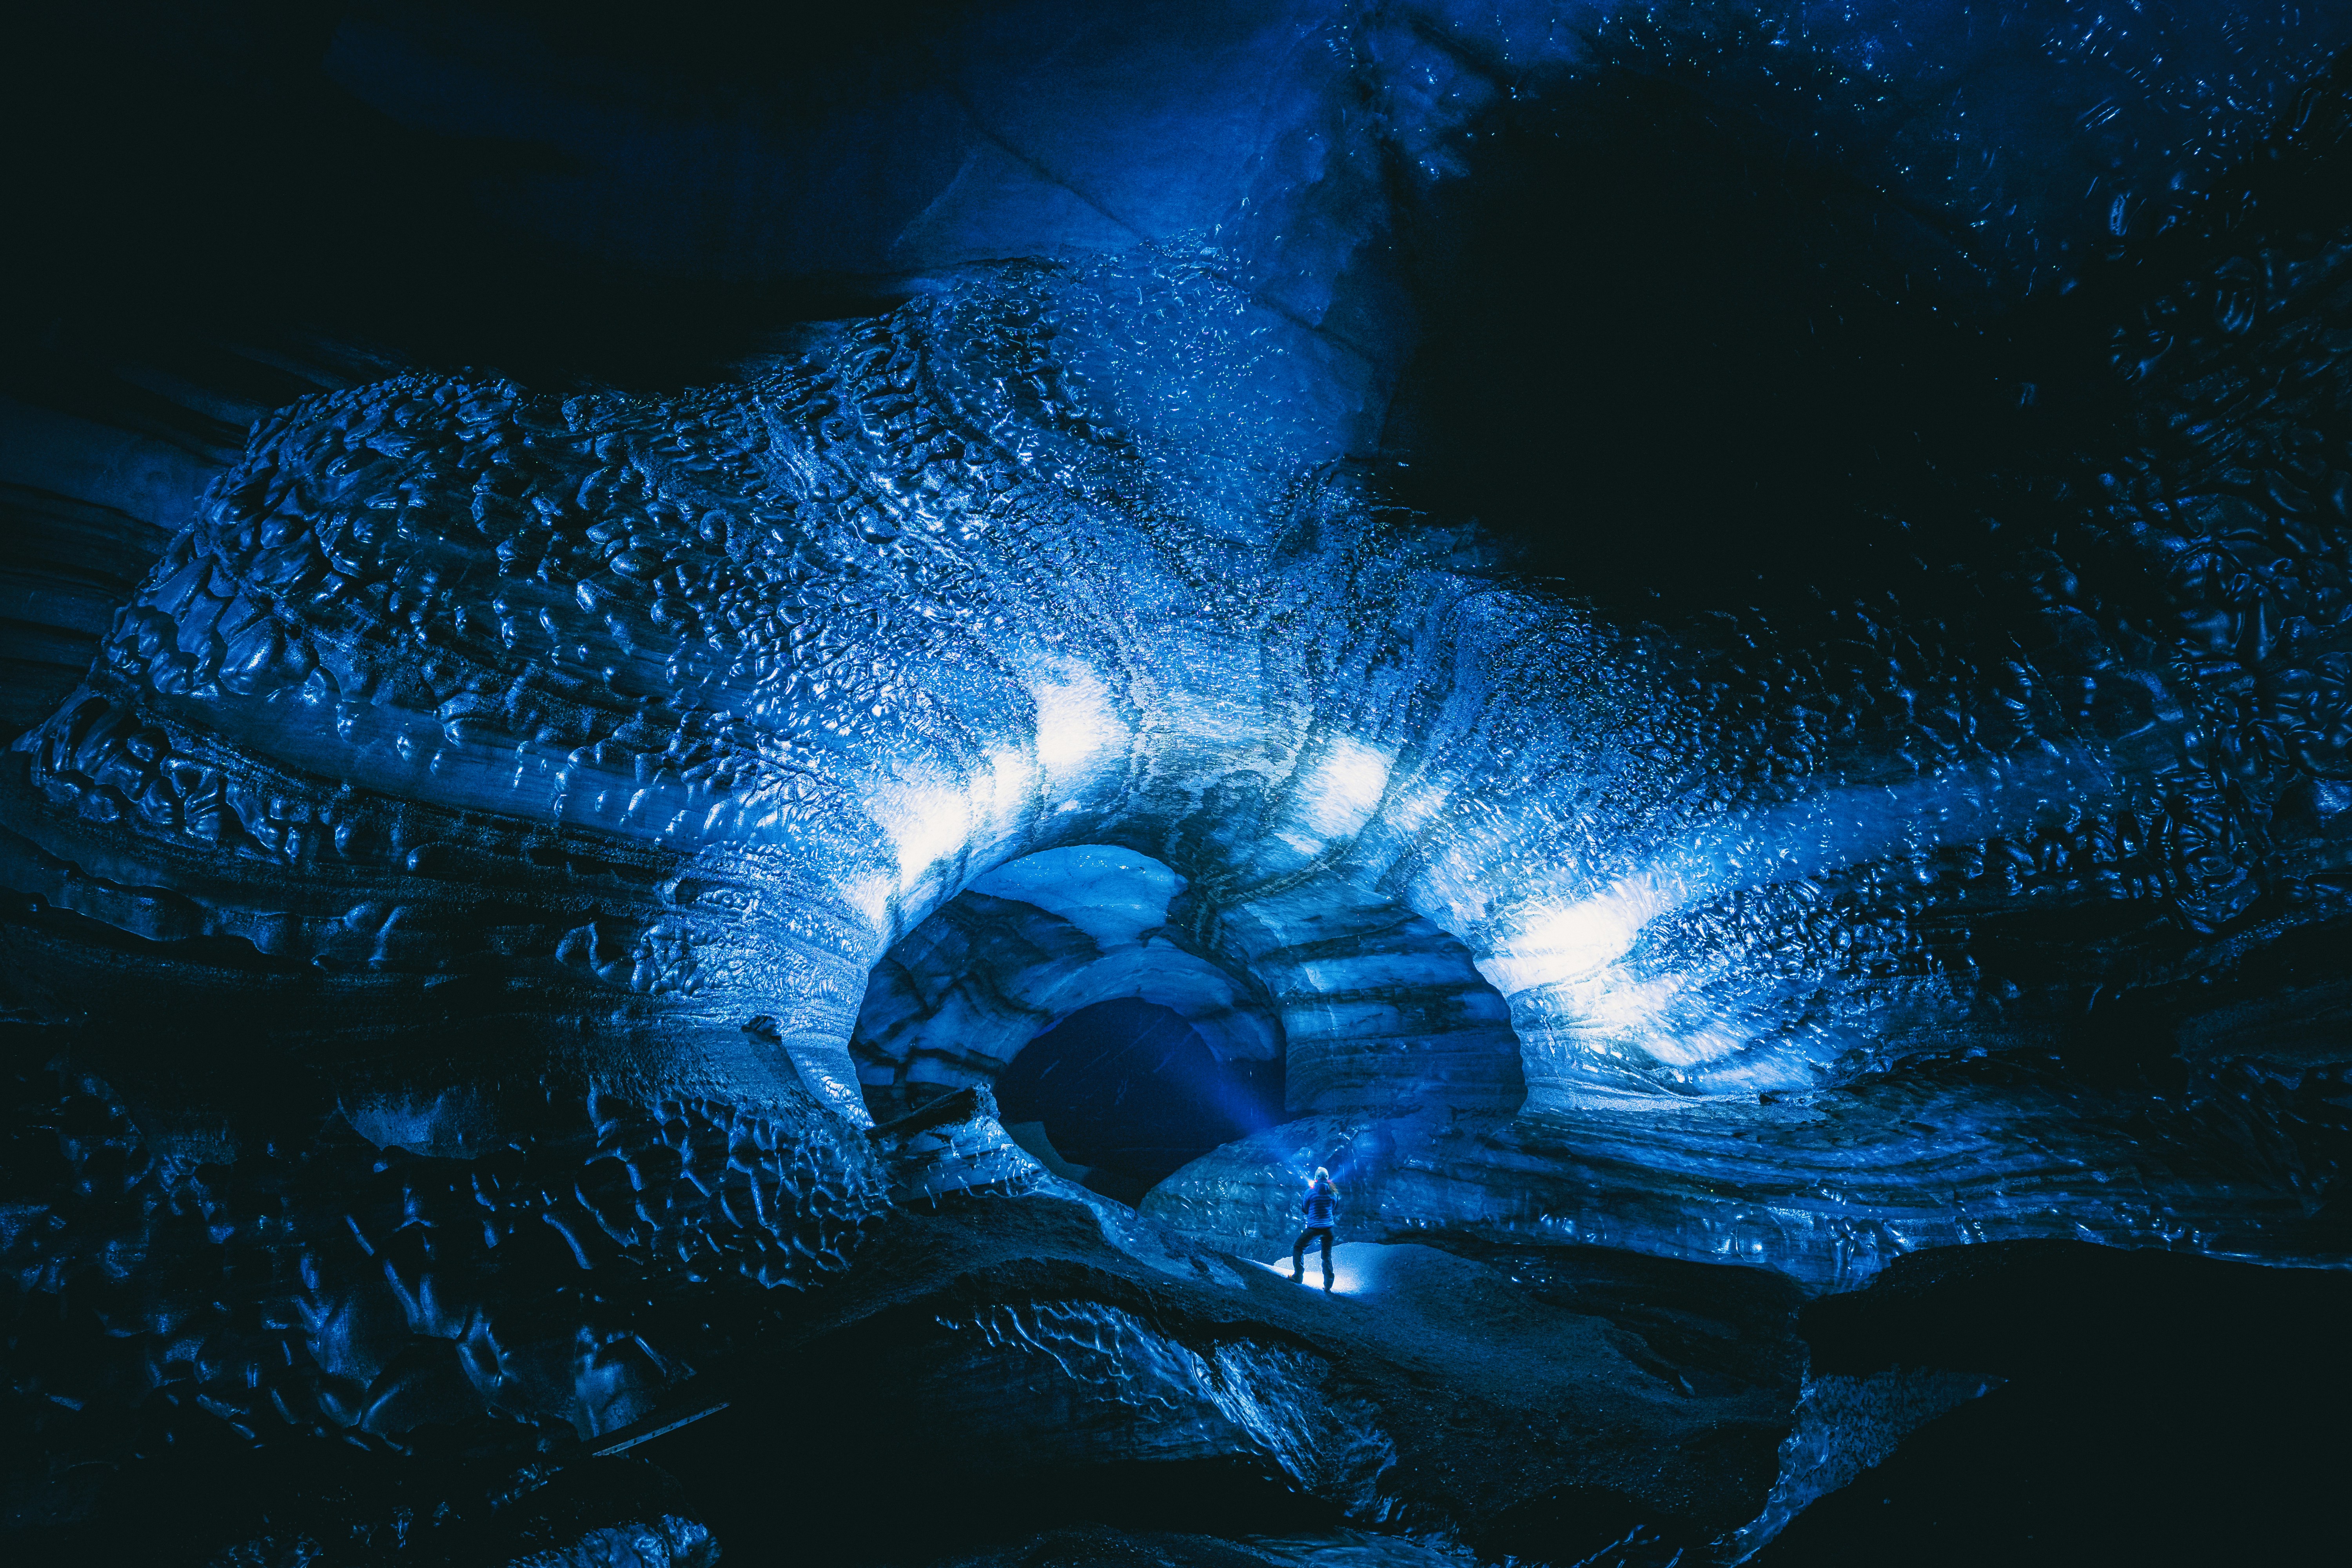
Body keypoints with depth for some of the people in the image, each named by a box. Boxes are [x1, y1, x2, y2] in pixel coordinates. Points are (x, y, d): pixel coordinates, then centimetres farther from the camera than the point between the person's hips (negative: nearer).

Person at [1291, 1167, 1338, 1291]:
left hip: (1314, 1228, -3)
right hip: (1328, 1228, 3)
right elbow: (1335, 1210, 14)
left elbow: (1305, 1209, 3)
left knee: (1298, 1247, 15)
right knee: (1327, 1256, 15)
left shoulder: (1311, 1192, -6)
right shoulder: (1333, 1193, 2)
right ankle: (1328, 1286, 12)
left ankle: (1298, 1277, 8)